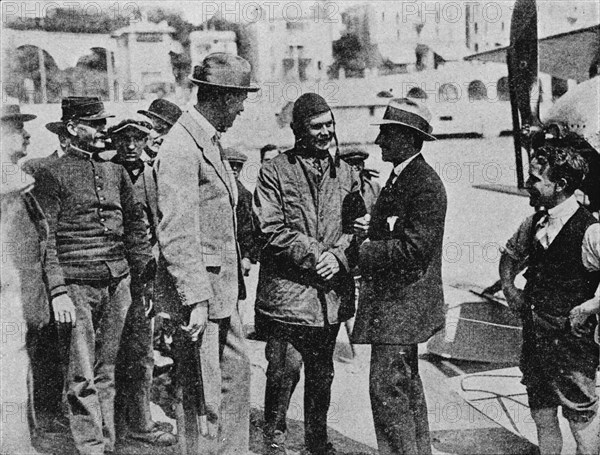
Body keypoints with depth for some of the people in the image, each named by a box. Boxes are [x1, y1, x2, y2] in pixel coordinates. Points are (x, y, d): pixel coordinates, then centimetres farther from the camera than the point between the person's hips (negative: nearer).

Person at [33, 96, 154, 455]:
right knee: (83, 378, -3)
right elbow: (45, 239, -7)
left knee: (107, 372, 11)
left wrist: (146, 273, 11)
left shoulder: (116, 171, 14)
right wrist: (58, 290, -14)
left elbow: (136, 224, 19)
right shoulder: (52, 175, -2)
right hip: (77, 286, -5)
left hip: (118, 284, 5)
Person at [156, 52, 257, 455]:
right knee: (203, 395, 0)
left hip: (223, 290, 10)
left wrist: (235, 282, 18)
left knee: (237, 375, 17)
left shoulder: (212, 143, 14)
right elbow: (176, 233, -23)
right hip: (197, 289, -10)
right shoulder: (181, 147, -17)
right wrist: (195, 299, -24)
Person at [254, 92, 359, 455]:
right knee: (285, 370, -1)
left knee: (322, 373, 16)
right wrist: (315, 255, -16)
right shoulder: (275, 171, -4)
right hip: (288, 290, -4)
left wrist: (338, 255, -11)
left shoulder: (345, 172, 10)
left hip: (332, 291, 5)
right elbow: (273, 230, -10)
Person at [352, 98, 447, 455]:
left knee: (387, 388, -8)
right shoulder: (400, 177, 13)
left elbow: (414, 249, -25)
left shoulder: (425, 184, -18)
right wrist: (372, 230, 5)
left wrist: (368, 250, -15)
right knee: (407, 385, 20)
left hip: (402, 303, -11)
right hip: (397, 302, 11)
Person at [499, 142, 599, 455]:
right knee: (542, 418, 18)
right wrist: (508, 285, 8)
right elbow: (511, 254, 23)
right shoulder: (535, 222, 4)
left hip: (571, 340, -7)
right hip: (534, 334, 7)